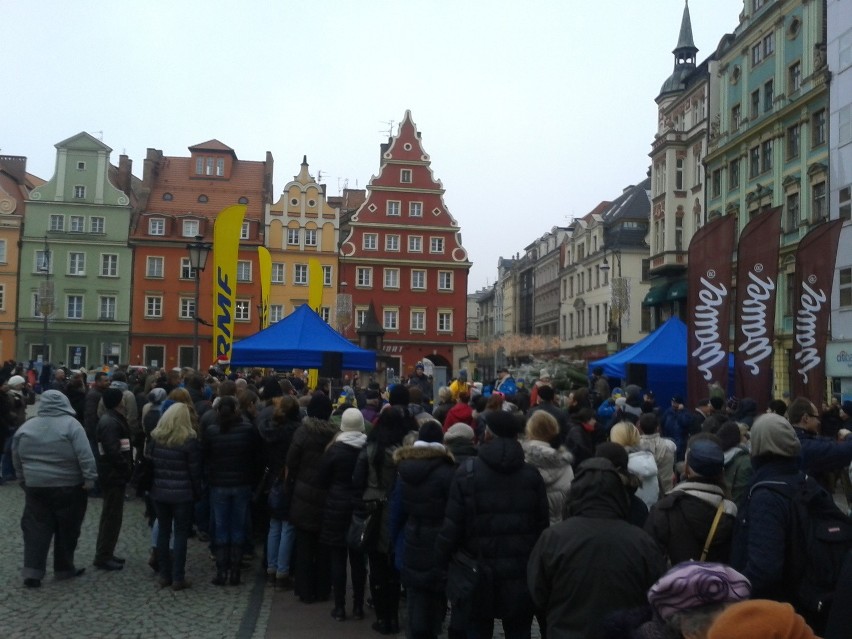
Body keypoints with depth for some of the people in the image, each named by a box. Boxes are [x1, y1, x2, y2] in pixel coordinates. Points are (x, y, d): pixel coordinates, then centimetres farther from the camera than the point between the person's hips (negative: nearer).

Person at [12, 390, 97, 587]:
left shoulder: (25, 427, 4)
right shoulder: (71, 424, -11)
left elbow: (17, 460, 13)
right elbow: (85, 456, -17)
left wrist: (24, 481, 22)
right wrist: (89, 479, -12)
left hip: (35, 487, 4)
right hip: (68, 487, -3)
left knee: (36, 529, 9)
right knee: (67, 530, 9)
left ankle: (32, 572, 4)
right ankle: (64, 568, 19)